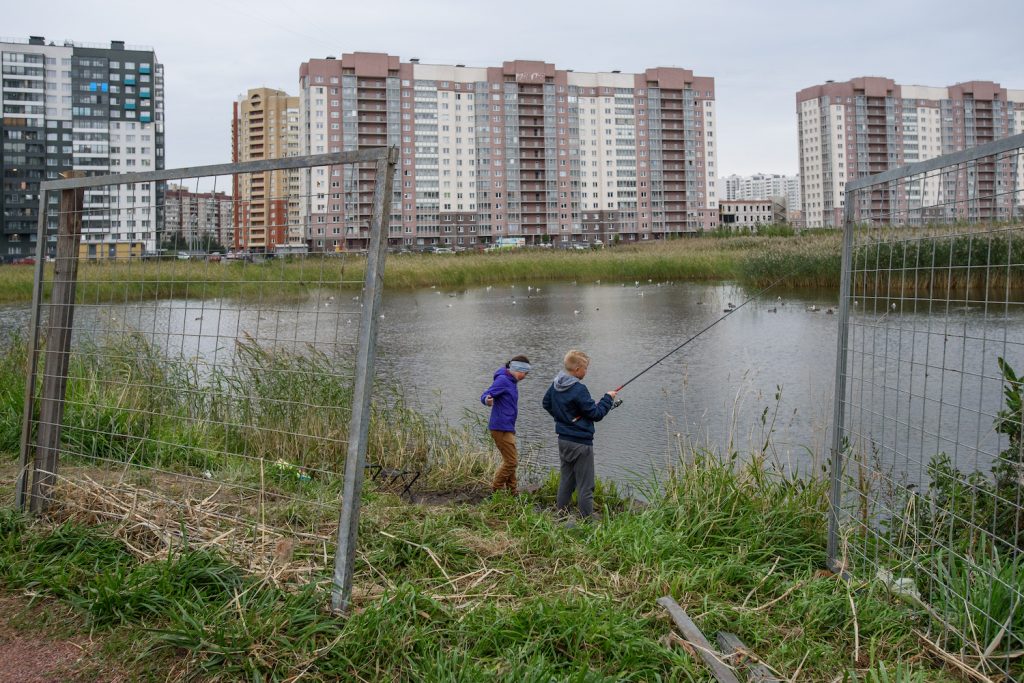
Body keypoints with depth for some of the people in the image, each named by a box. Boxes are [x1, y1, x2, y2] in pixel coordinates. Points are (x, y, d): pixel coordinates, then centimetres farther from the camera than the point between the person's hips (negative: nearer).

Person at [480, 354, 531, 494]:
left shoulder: (511, 382, 12)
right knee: (511, 461, -9)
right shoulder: (502, 380, -15)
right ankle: (496, 490, 0)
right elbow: (484, 396, -22)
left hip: (507, 428, 10)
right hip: (501, 428, -10)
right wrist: (487, 400, -45)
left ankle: (512, 493, 22)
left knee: (511, 461, 15)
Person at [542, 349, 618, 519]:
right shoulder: (579, 389, -22)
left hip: (563, 440, 8)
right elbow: (596, 414, -16)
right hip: (580, 443, -8)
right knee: (585, 486, 0)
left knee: (565, 481, 18)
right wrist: (608, 398, -3)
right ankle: (587, 519, 4)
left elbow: (546, 403, 20)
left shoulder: (555, 384, 3)